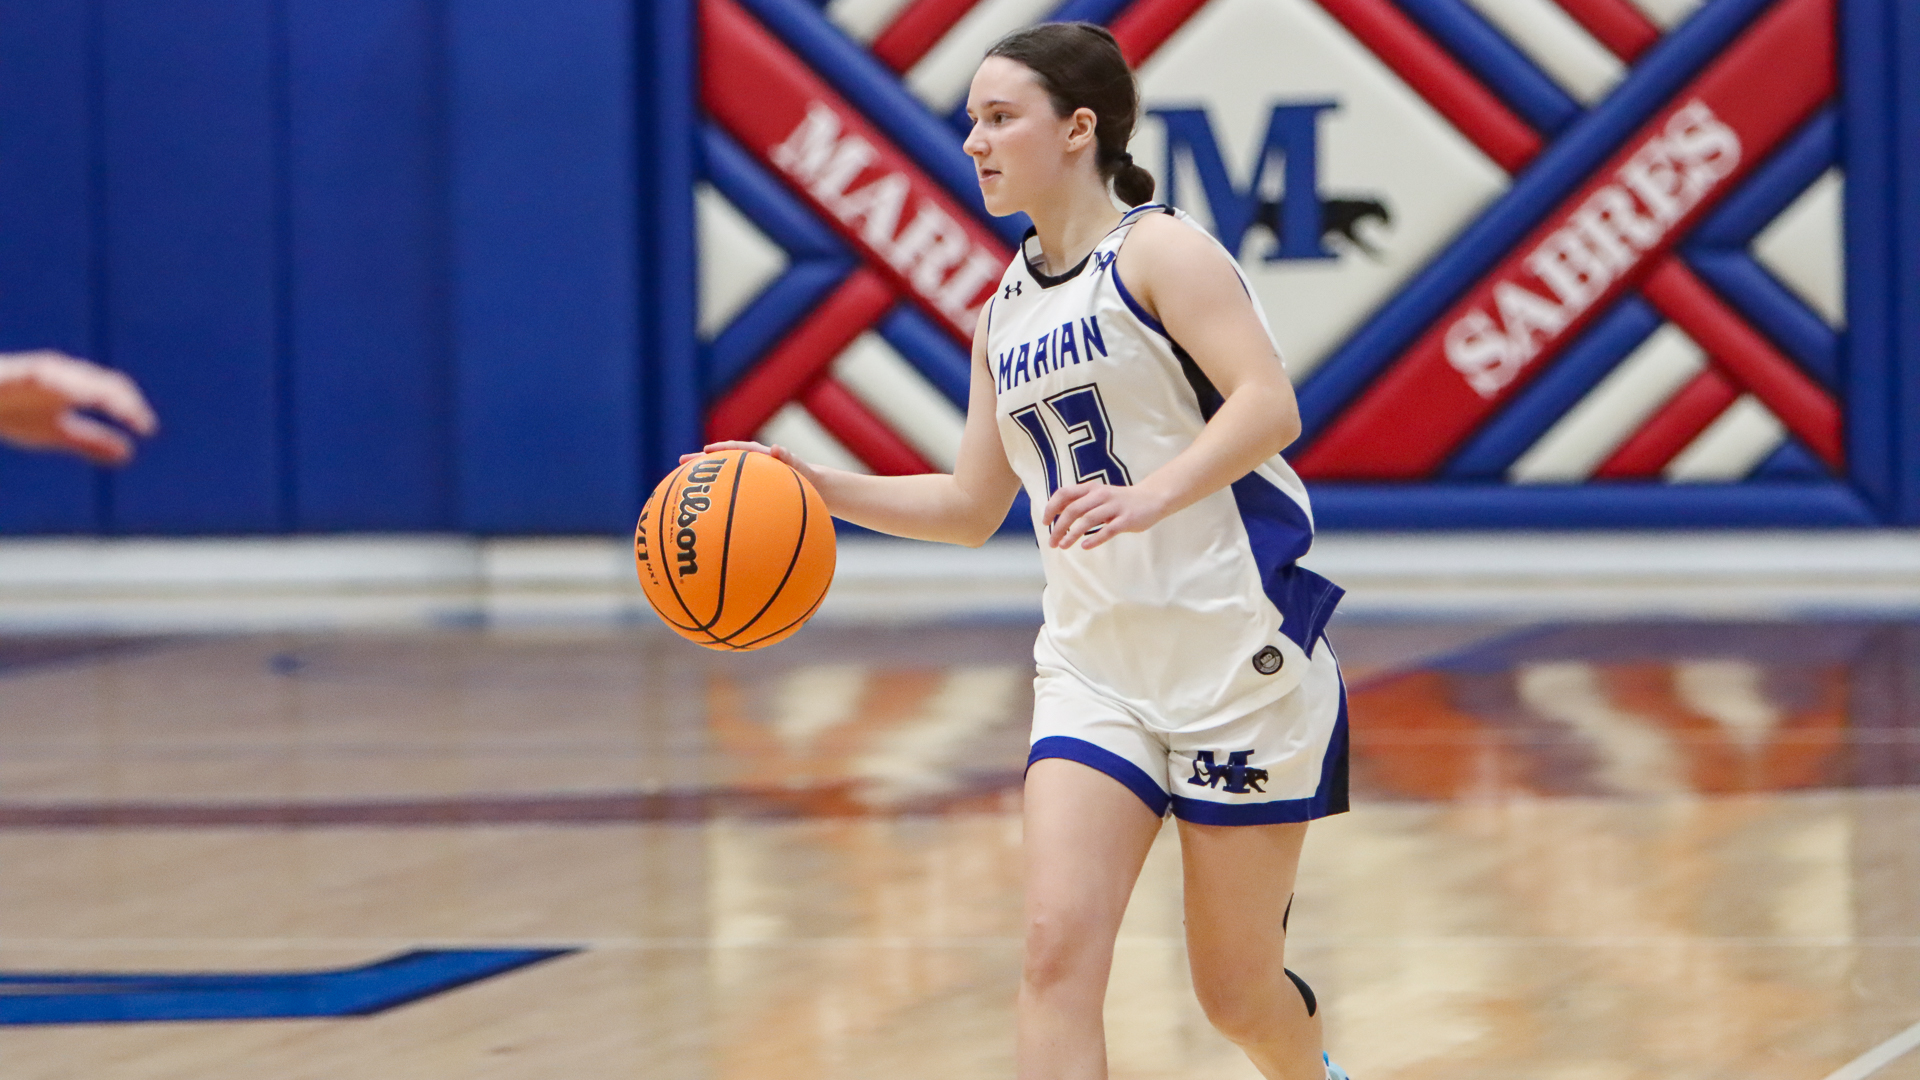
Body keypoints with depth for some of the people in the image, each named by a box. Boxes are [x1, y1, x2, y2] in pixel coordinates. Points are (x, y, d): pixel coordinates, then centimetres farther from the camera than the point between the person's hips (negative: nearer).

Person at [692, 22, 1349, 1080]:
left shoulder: (1160, 250, -9)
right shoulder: (1004, 313, 13)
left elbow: (1269, 406, -22)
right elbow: (973, 506, 19)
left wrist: (1153, 494, -37)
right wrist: (824, 488, 5)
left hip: (1242, 655, -6)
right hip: (1095, 666, 6)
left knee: (1234, 990, 4)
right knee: (1057, 950, -14)